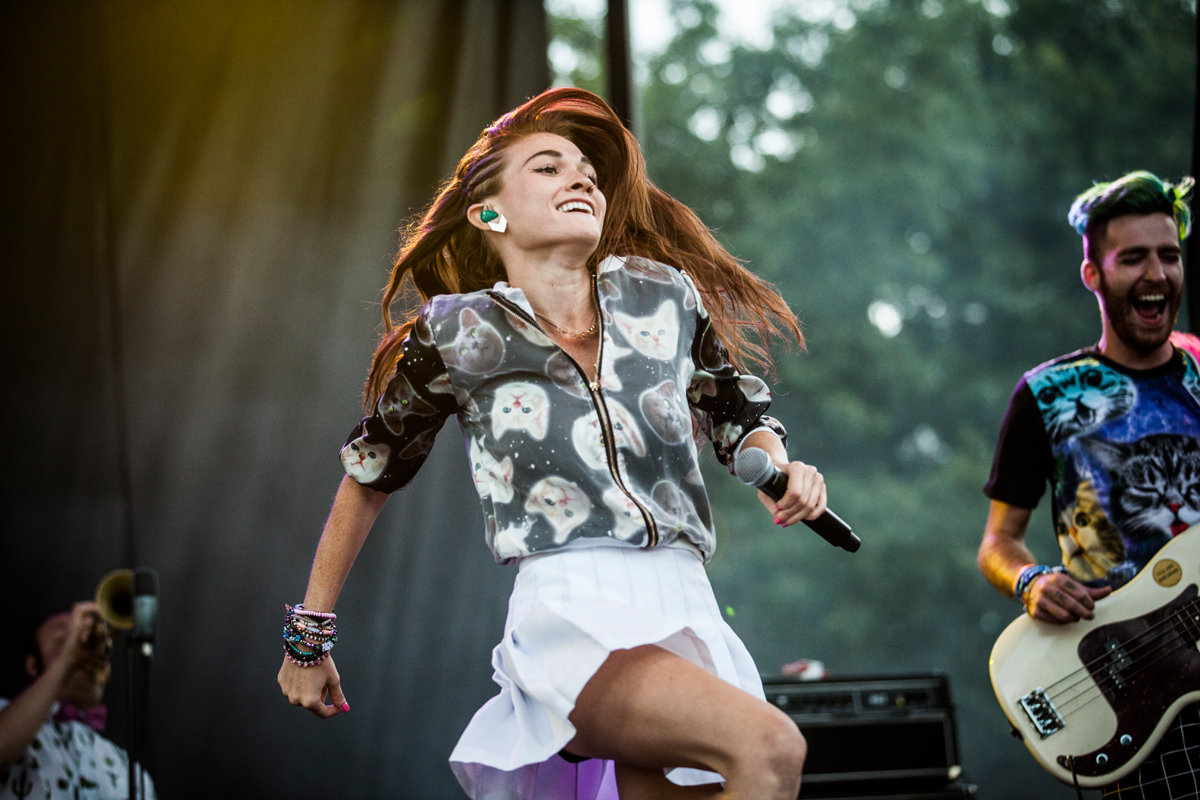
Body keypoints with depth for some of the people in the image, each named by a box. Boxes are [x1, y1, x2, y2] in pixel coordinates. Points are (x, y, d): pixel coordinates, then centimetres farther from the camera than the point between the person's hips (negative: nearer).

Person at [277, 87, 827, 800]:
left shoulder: (662, 295, 9)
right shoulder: (460, 335, 2)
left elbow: (734, 413, 25)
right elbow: (370, 478, 13)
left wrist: (778, 469, 1)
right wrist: (308, 636, 18)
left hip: (686, 610, 5)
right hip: (569, 615, -5)